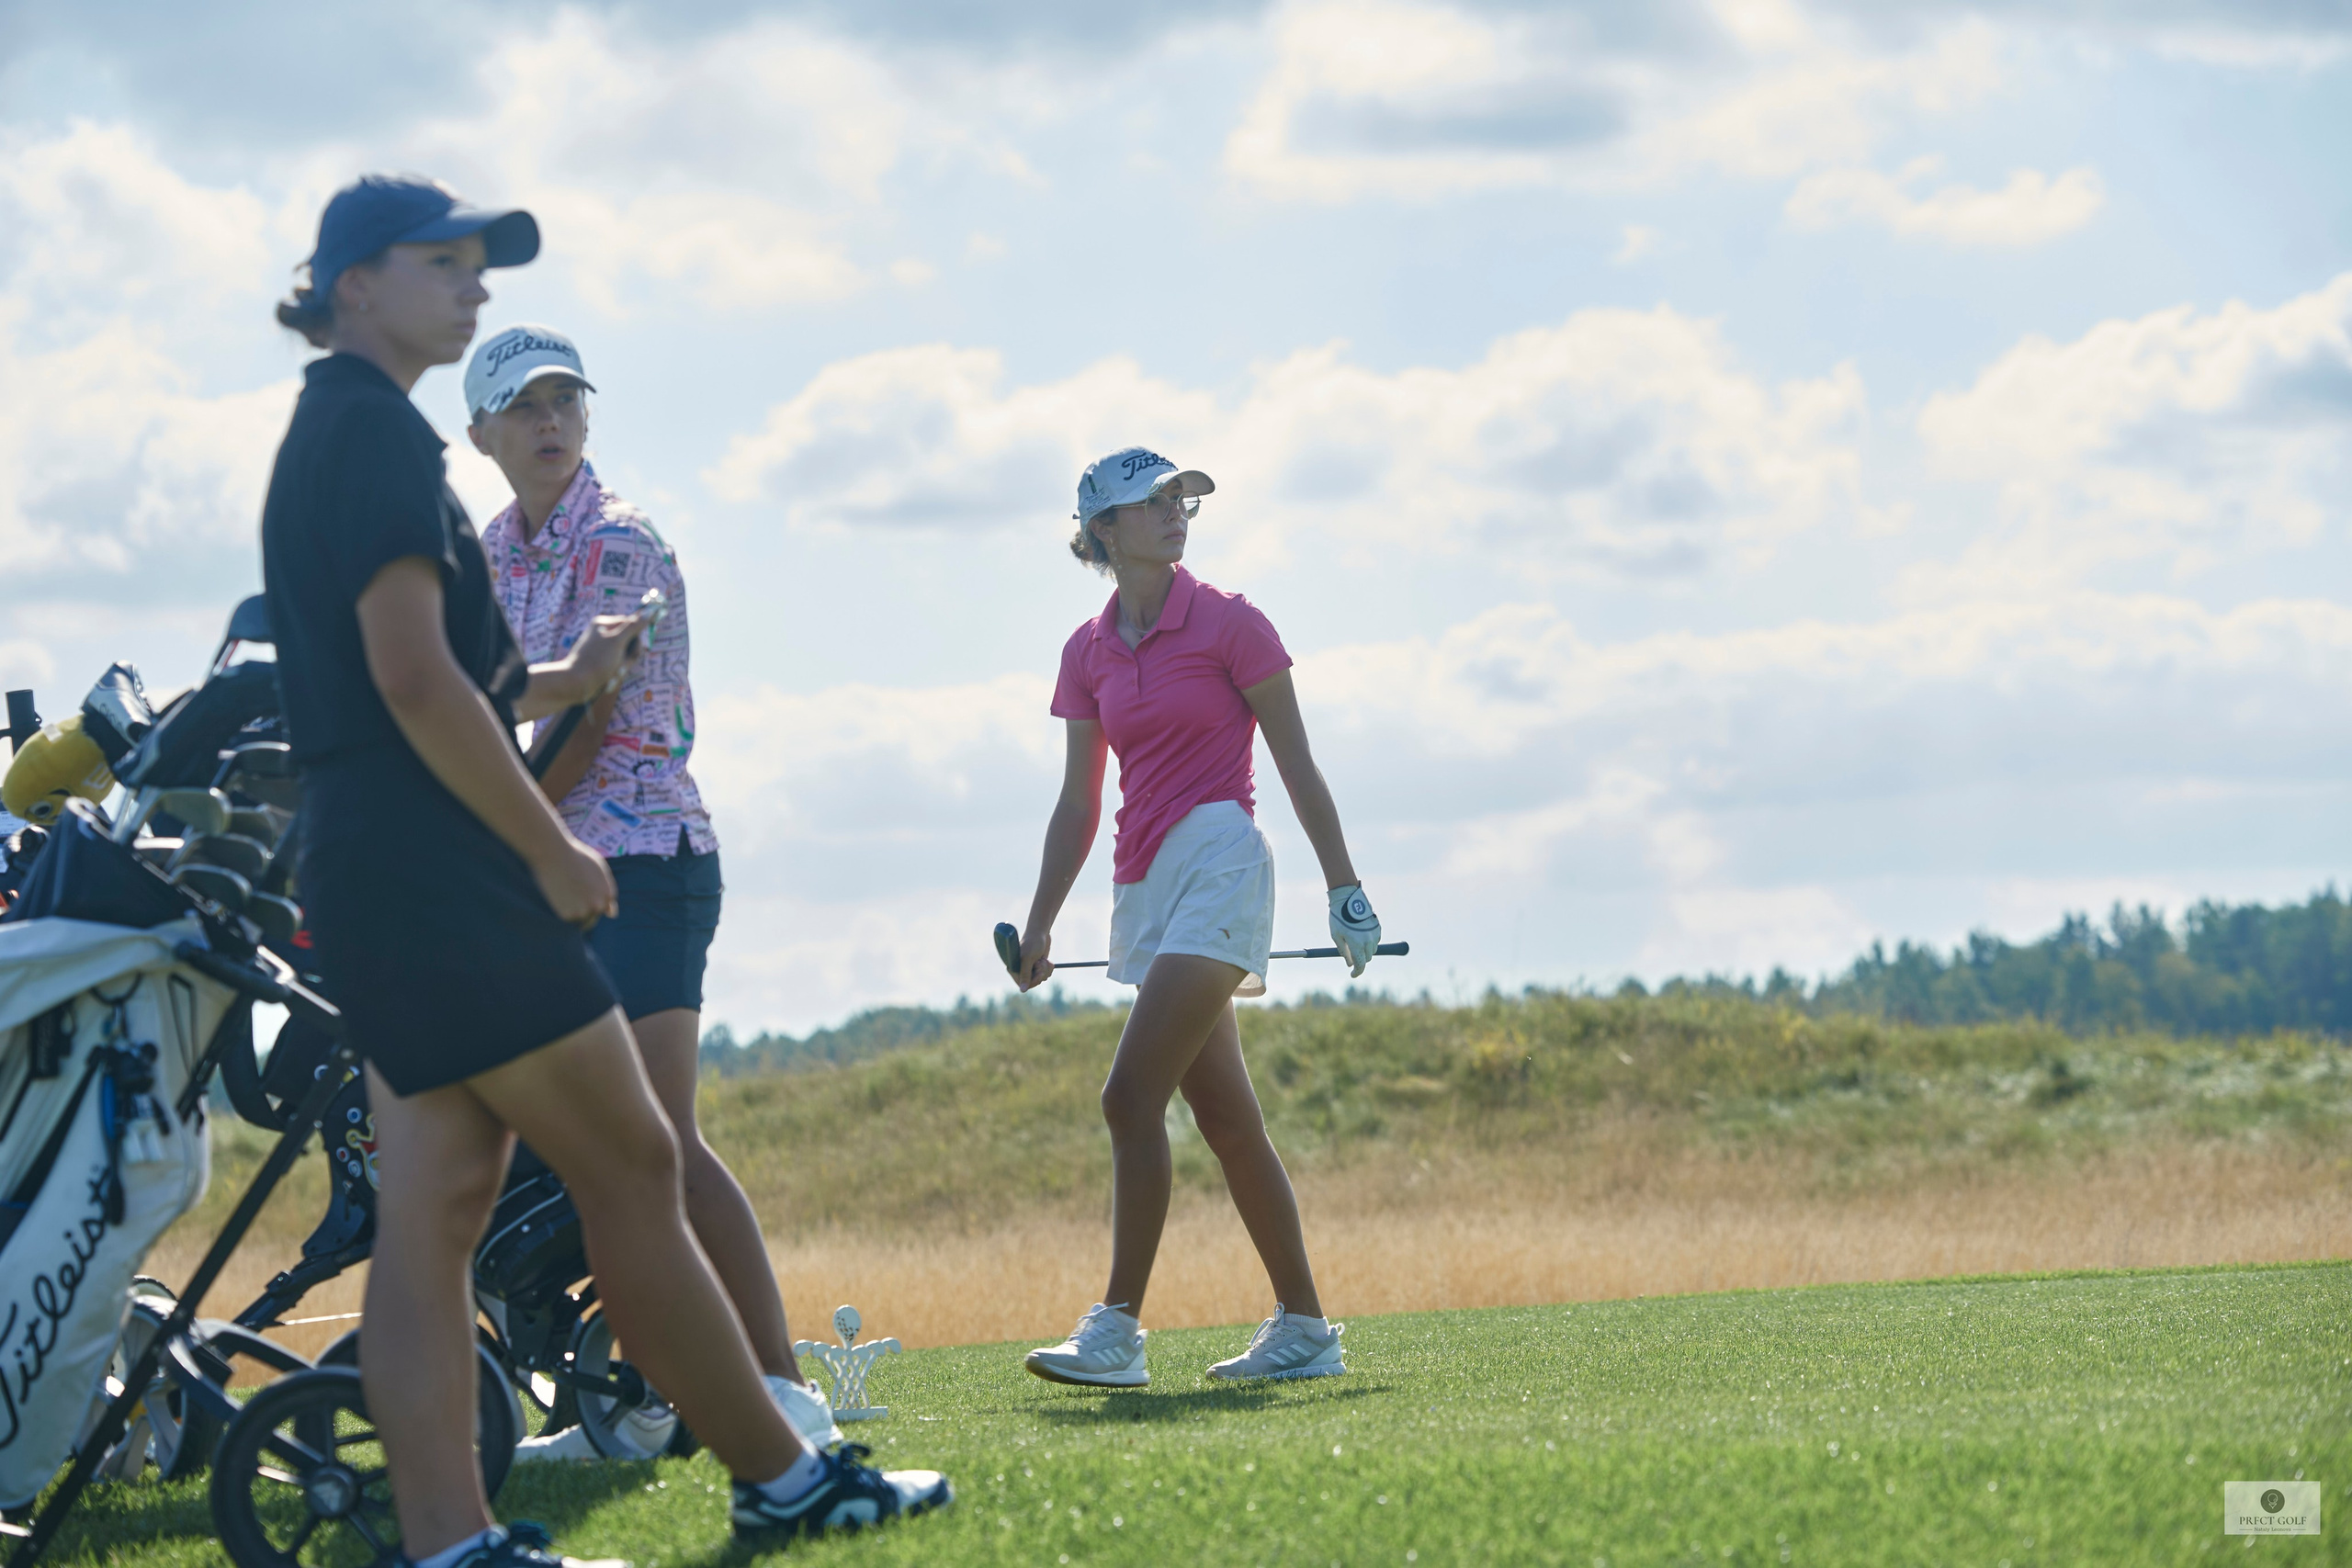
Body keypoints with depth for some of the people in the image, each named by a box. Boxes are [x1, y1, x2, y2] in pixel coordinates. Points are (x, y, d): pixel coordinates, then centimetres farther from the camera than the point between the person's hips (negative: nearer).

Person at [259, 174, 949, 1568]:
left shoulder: (335, 435, 20)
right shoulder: (377, 431, -11)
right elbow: (415, 682, -20)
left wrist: (557, 683, 23)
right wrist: (551, 851, -14)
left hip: (370, 877, 10)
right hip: (439, 876, -10)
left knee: (439, 1196, 2)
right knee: (630, 1165, -3)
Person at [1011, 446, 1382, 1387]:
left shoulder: (1227, 624, -3)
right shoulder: (1087, 653, 12)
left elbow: (1297, 766, -1)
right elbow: (1079, 803, 16)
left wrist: (1343, 887, -4)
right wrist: (1041, 922, 9)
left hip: (1218, 860, -7)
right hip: (1143, 882, 7)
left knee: (1131, 1095, -16)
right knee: (1225, 1118, 8)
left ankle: (1117, 1329, -15)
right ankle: (1304, 1328, 13)